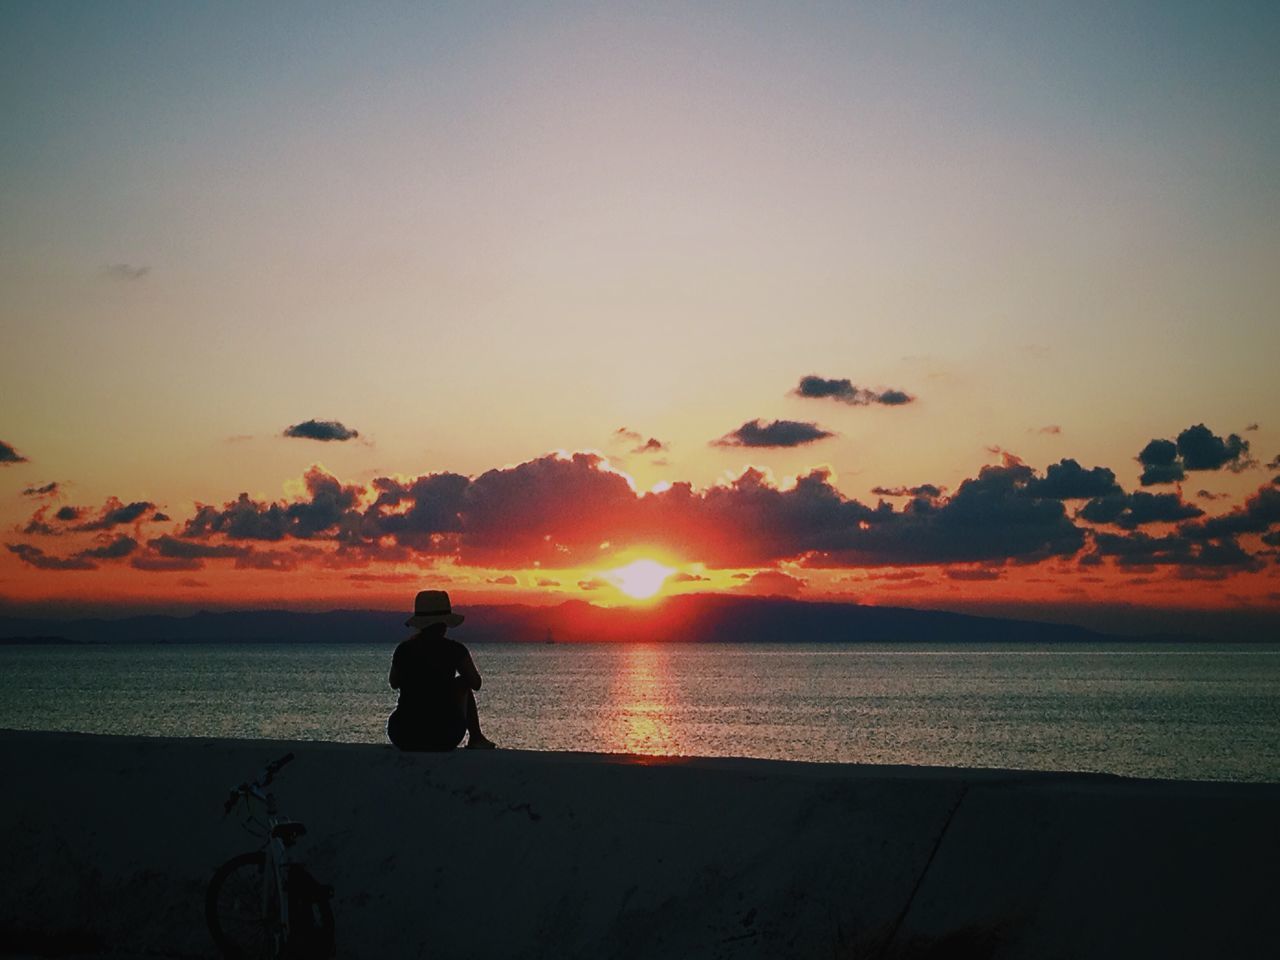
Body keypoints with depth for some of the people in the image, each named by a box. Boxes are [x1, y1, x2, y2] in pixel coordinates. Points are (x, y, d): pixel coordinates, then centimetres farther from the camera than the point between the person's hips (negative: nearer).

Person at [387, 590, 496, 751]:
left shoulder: (403, 650, 0)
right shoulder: (454, 650, -6)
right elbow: (476, 683, 8)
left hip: (403, 737, 2)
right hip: (444, 738, -2)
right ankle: (475, 739, 37)